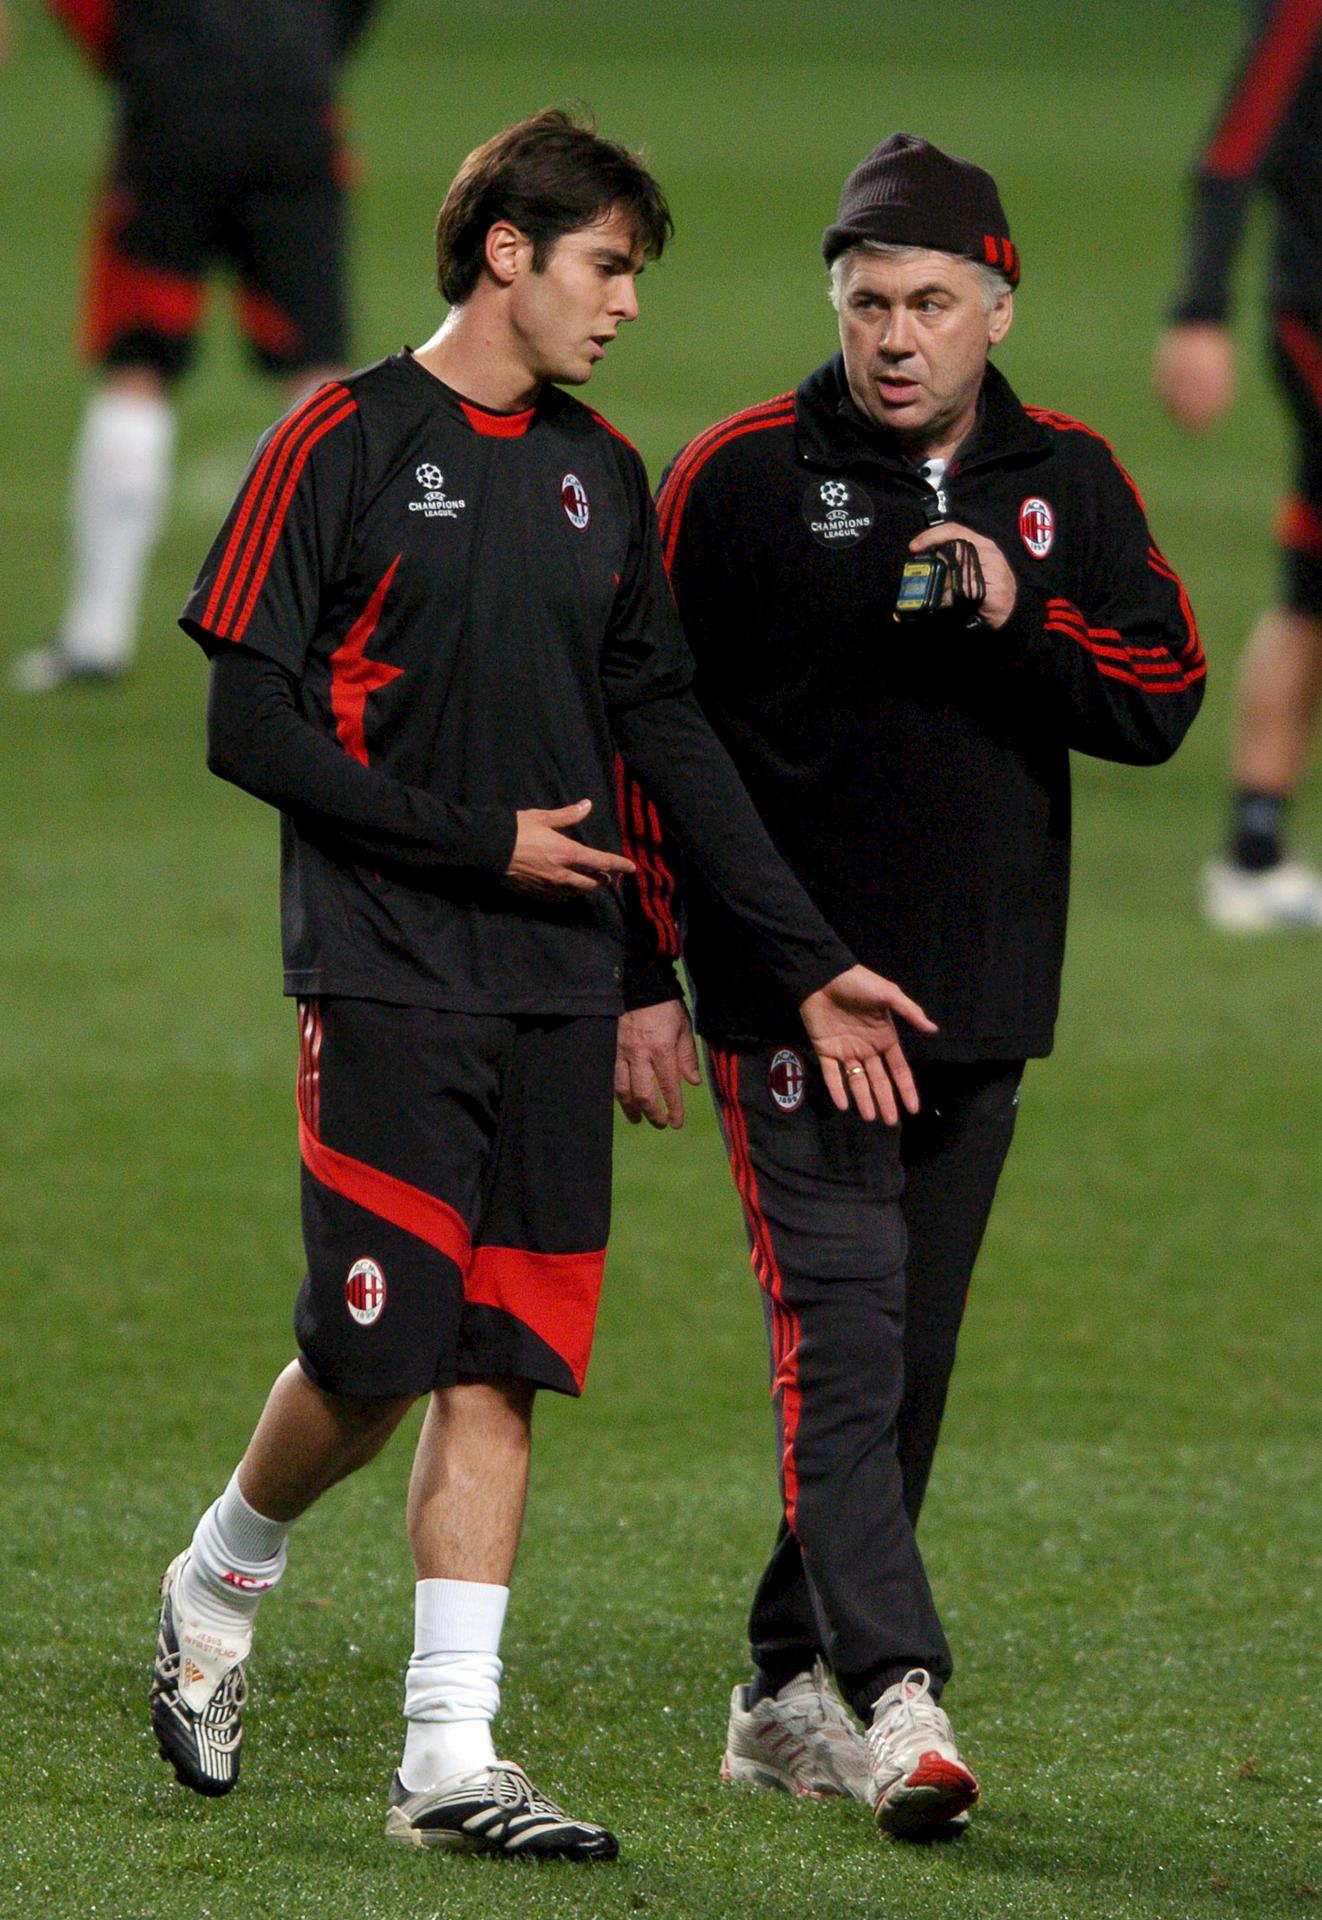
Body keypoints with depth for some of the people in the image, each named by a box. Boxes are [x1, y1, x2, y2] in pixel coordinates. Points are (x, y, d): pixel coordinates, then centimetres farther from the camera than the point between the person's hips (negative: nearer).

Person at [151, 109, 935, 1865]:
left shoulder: (602, 477, 14)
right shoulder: (345, 445, -5)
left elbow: (671, 736, 17)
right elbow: (250, 727, -8)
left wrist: (811, 963, 13)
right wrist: (481, 841, -10)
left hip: (556, 988, 5)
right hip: (386, 978, -5)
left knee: (499, 1370, 0)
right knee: (378, 1357, -8)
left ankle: (452, 1757, -1)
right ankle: (216, 1593, 20)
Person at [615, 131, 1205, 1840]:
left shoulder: (1066, 484, 7)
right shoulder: (740, 478, -4)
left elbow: (1164, 701, 3)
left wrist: (1020, 615, -15)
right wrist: (643, 976, -5)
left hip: (980, 1000, 5)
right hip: (789, 996, -5)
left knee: (911, 1361, 9)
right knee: (840, 1341, -15)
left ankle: (786, 1693, 21)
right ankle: (895, 1696, -24)